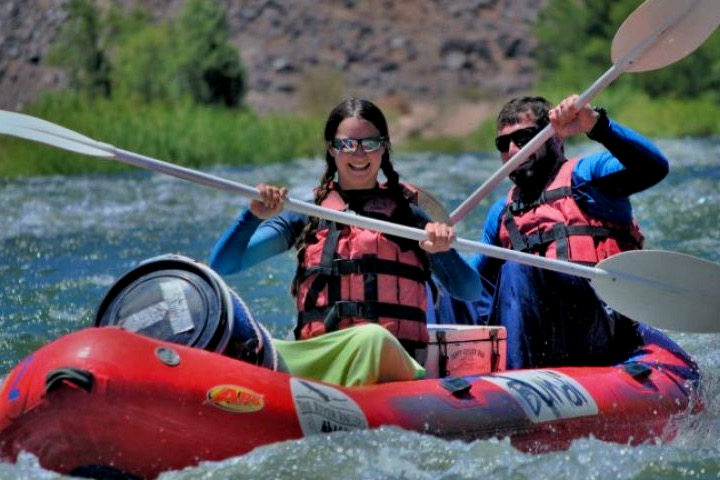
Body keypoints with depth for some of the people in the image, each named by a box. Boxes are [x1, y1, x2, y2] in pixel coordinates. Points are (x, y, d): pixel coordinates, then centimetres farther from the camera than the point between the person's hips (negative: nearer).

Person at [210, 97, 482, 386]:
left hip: (391, 359, -1)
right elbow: (222, 266, 12)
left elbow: (470, 292, 9)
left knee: (373, 338, -39)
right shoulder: (306, 216, 18)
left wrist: (443, 251, -11)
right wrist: (254, 216, -5)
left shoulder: (406, 215, 16)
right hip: (313, 358, 1)